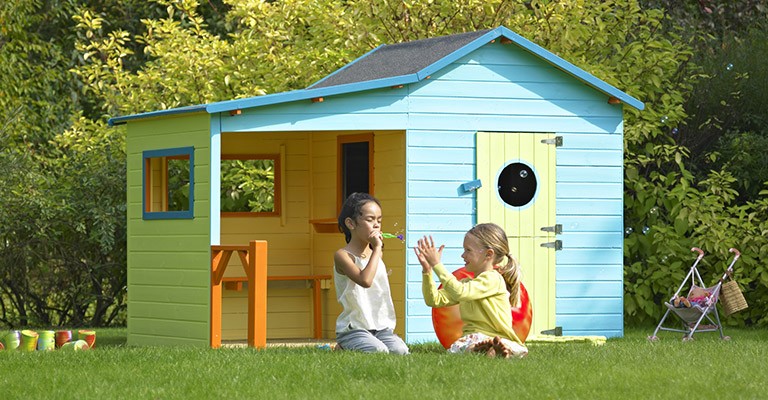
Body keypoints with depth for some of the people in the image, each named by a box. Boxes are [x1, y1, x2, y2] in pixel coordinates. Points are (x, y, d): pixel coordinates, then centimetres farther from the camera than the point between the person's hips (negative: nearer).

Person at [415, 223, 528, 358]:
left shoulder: (492, 279, -6)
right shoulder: (466, 283, 21)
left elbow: (459, 293, -22)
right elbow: (434, 300, 15)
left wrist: (437, 264, -18)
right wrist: (427, 270, 3)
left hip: (495, 337, -6)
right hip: (472, 338, 6)